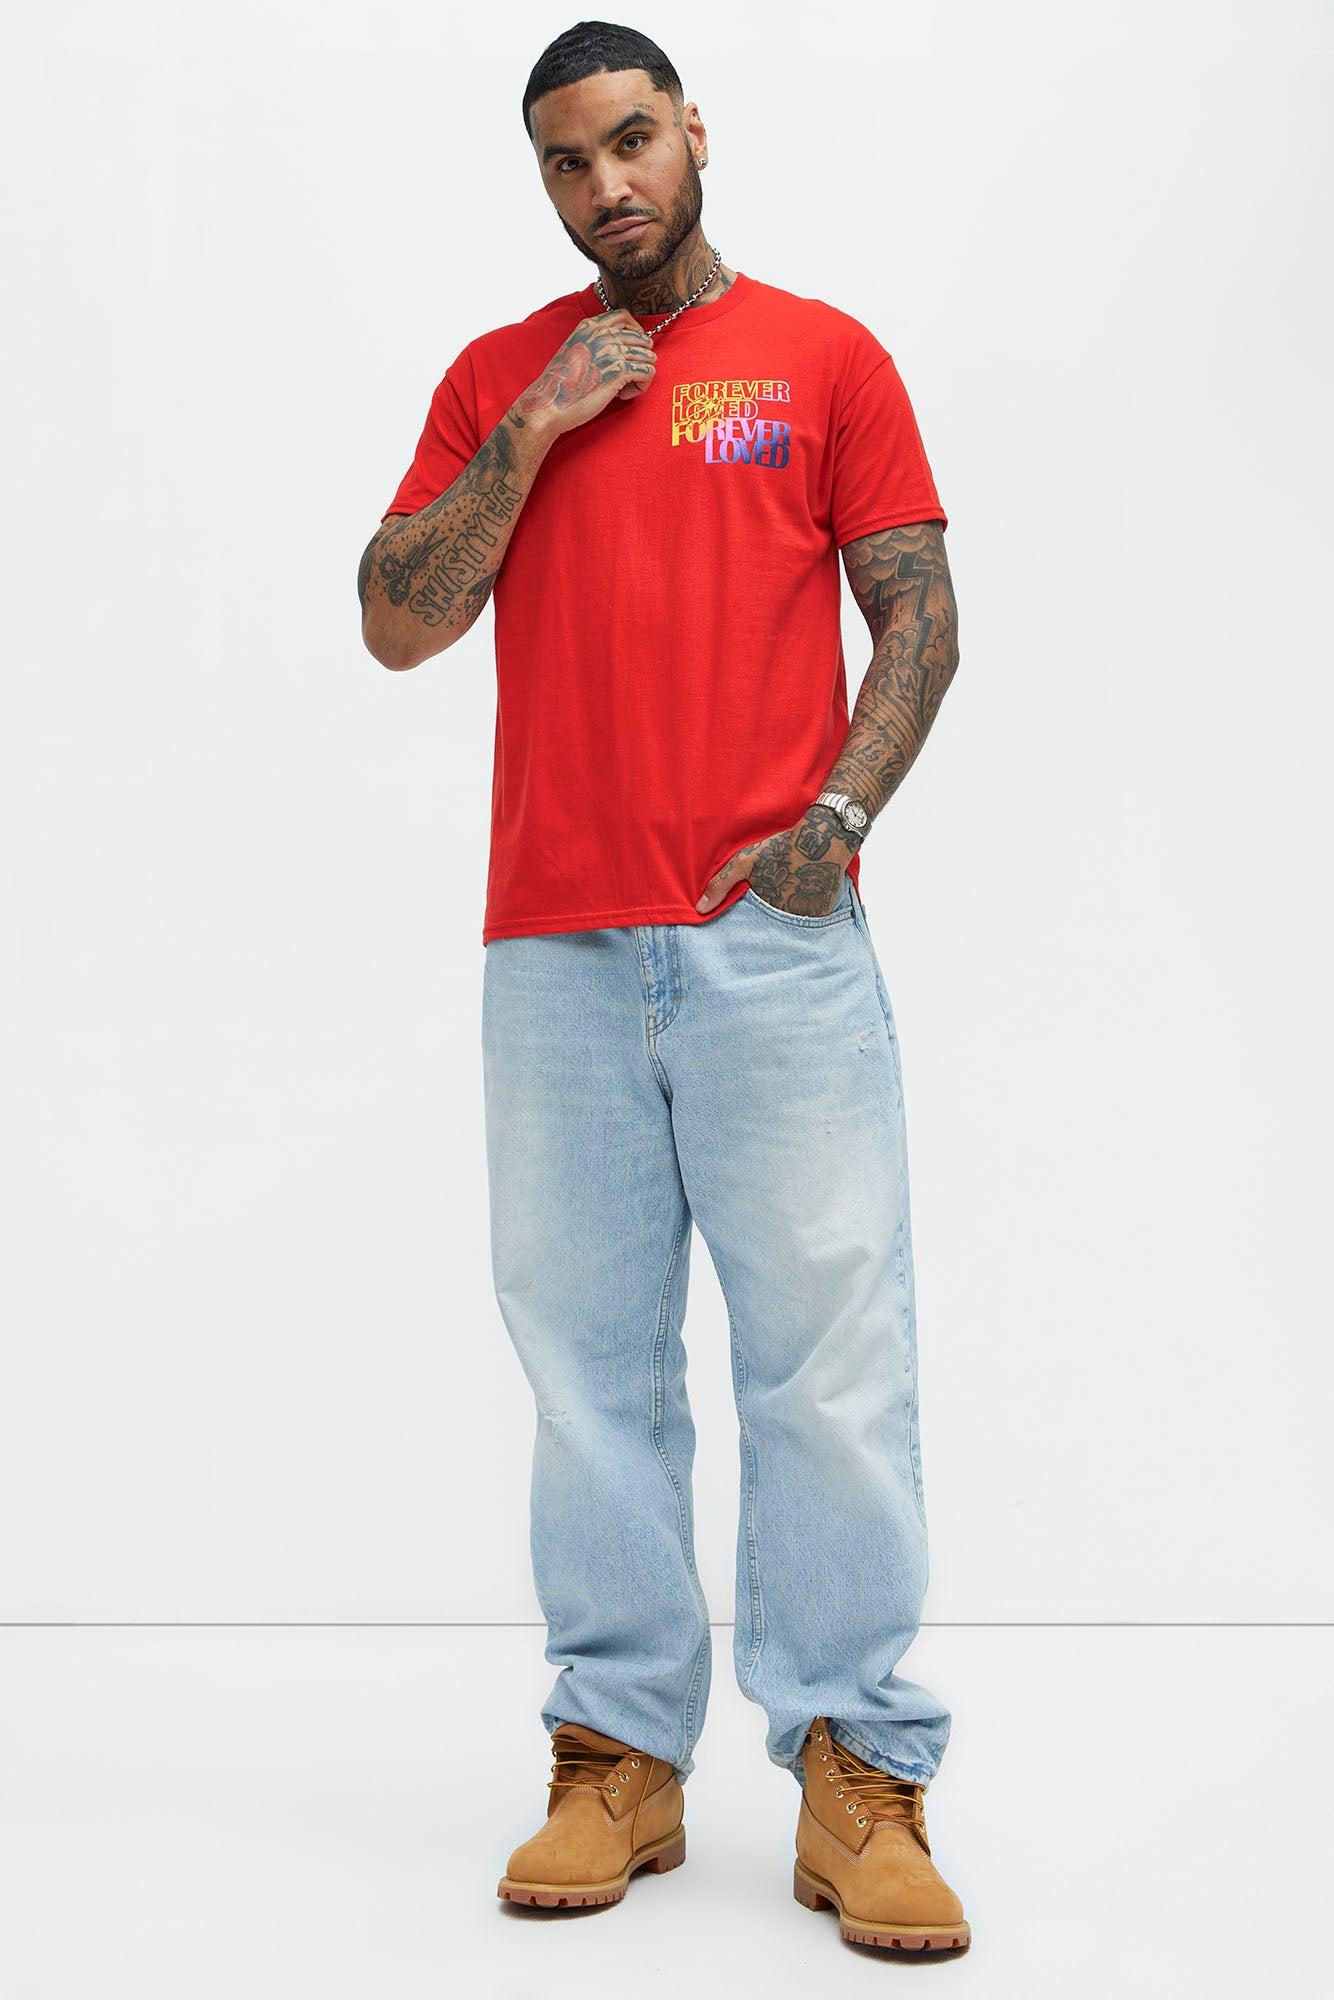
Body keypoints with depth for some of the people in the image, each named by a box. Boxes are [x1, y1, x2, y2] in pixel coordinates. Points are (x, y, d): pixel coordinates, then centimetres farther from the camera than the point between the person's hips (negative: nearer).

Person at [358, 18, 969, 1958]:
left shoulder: (826, 357, 9)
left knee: (831, 1348, -4)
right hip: (555, 948, 2)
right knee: (592, 1357, 5)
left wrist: (841, 811, -8)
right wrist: (533, 430, -3)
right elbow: (397, 622, 6)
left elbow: (920, 618, 6)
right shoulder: (495, 379, 15)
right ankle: (620, 1757, 14)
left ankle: (857, 1774, 3)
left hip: (779, 932, -2)